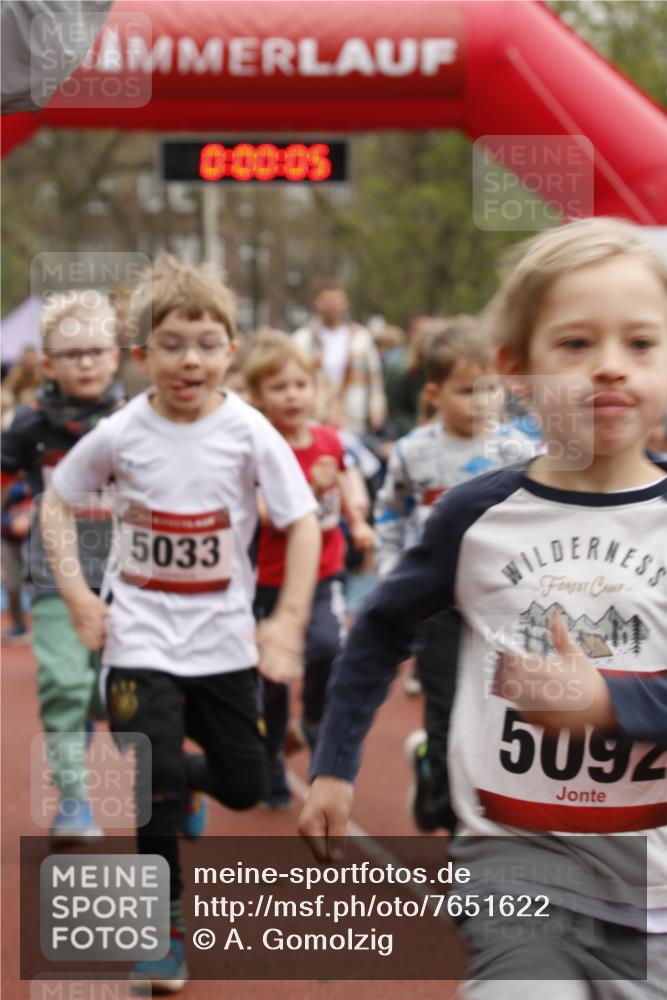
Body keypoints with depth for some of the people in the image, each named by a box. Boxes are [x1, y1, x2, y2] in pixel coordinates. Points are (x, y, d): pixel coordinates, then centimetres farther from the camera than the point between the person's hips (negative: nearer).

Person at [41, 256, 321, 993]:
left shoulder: (249, 433, -11)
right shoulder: (120, 434, -9)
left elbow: (302, 523, -8)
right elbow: (56, 501, 4)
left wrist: (288, 618, -15)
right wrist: (77, 594, -5)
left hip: (224, 641, 1)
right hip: (140, 639, -1)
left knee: (244, 785, 10)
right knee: (152, 785, -5)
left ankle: (181, 775, 45)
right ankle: (163, 926, 16)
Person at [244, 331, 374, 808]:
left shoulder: (329, 440, -2)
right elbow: (268, 517, -23)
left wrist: (357, 523, 10)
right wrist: (311, 489, -35)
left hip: (324, 573, 2)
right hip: (272, 579, -2)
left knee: (328, 646, -27)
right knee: (272, 678, 8)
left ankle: (317, 719, 4)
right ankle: (272, 769, 30)